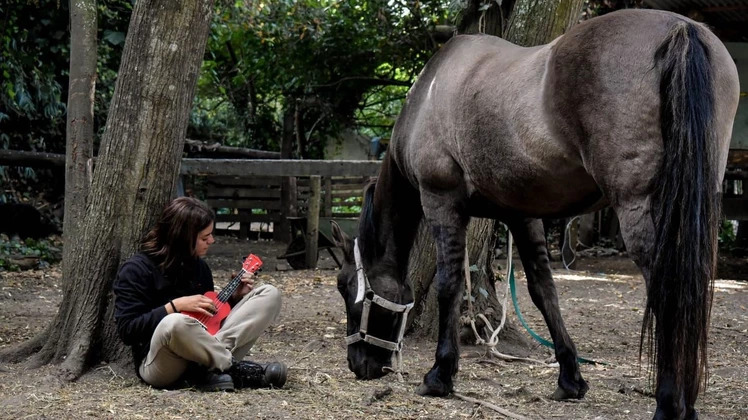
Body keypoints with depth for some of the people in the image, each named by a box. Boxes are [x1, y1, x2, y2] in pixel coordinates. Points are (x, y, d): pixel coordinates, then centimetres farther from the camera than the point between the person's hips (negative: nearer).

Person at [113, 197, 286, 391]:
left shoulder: (199, 266, 14)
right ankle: (236, 369, -21)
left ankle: (209, 372, -22)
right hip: (161, 364, -7)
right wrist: (175, 306, -18)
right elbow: (127, 330, -13)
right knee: (175, 323, -44)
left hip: (202, 351, 7)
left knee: (269, 294, -5)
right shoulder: (137, 270, -6)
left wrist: (234, 298, 6)